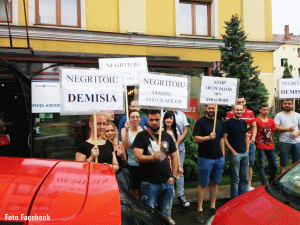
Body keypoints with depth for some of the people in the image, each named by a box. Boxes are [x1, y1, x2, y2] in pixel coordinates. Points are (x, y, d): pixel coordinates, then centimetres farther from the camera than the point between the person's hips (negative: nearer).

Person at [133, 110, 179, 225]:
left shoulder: (167, 136, 11)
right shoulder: (141, 136, -2)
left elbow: (174, 157, 15)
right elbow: (137, 157, -12)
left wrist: (173, 176, 6)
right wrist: (152, 157, -29)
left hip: (167, 183, 4)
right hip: (149, 184, -4)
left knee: (166, 213, 16)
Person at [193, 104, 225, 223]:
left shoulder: (218, 122, 13)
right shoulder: (200, 122, -6)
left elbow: (221, 139, 18)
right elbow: (196, 138, -13)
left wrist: (223, 155, 14)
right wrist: (208, 137, -28)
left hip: (219, 158, 6)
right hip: (205, 158, -6)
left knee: (215, 183, 12)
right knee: (202, 185, 0)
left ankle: (213, 207, 24)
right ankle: (199, 210, 9)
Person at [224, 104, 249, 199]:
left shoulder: (243, 122, 14)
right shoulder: (228, 122, -5)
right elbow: (225, 139, -8)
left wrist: (247, 150, 10)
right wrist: (233, 151, -11)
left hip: (245, 153, 6)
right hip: (235, 154, -6)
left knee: (244, 178, 12)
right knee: (235, 179, -1)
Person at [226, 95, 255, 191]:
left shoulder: (250, 112, 13)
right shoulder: (230, 113, 0)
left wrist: (252, 139, 4)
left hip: (249, 143, 4)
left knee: (250, 164, 9)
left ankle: (249, 185, 20)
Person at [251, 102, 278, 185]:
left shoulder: (271, 121, 12)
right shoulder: (256, 121, -6)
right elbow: (254, 129, -23)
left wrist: (269, 140, 10)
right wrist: (253, 138, -39)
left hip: (270, 146, 6)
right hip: (261, 147, -5)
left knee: (274, 165, 8)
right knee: (262, 166, -2)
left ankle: (272, 183, 26)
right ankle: (264, 185, 6)